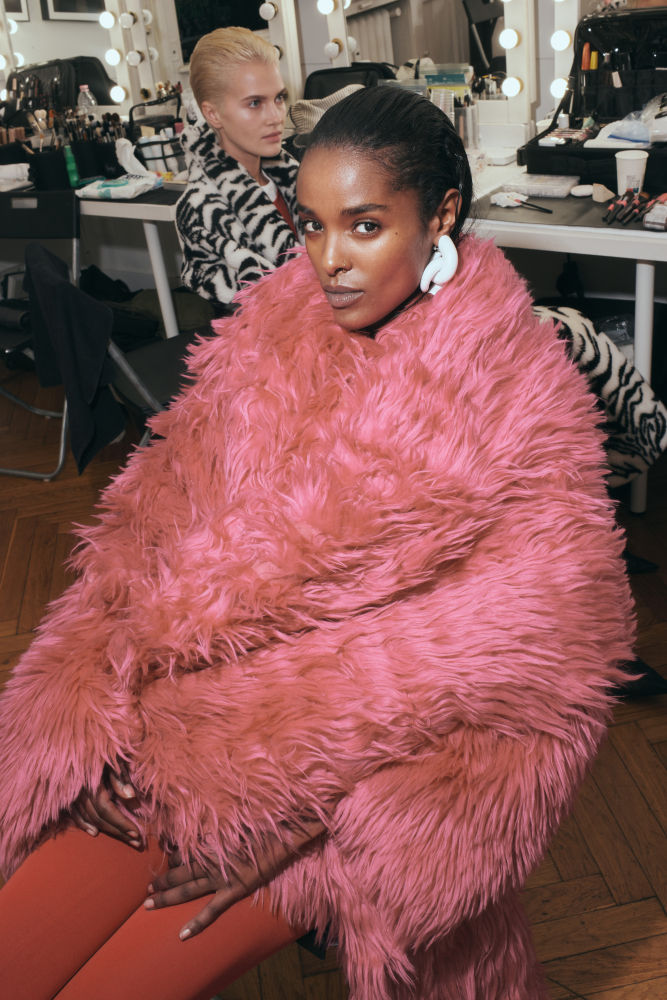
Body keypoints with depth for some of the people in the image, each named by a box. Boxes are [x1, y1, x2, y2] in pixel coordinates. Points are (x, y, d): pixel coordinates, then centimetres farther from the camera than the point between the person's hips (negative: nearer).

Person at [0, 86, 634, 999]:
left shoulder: (519, 393, -9)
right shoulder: (271, 327, 4)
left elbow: (522, 657, -14)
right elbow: (156, 508, 4)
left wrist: (288, 816, -18)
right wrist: (98, 708, -11)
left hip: (366, 761, -4)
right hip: (197, 701, 4)